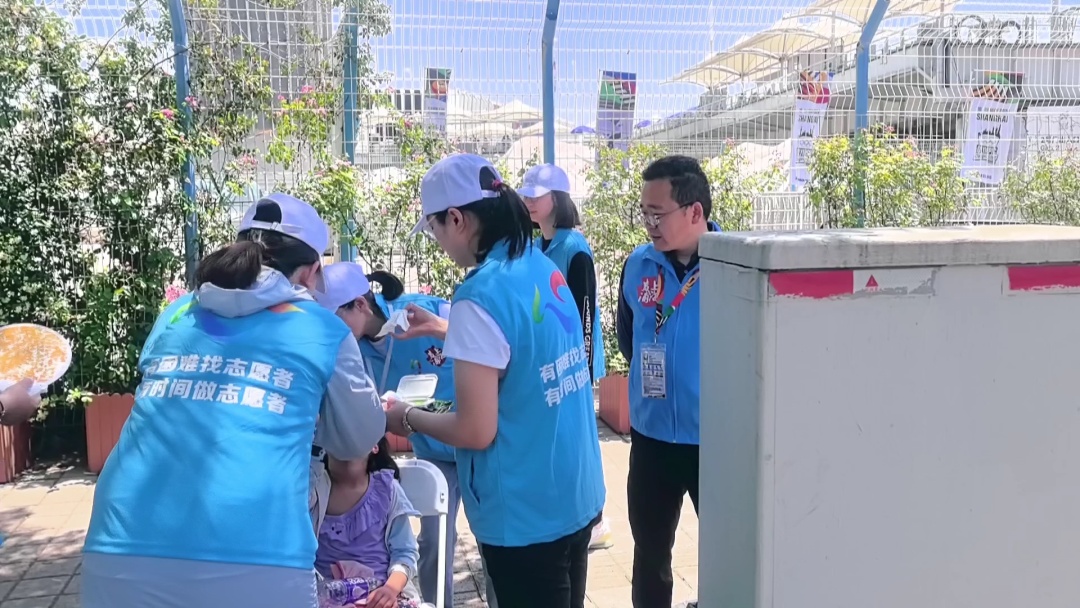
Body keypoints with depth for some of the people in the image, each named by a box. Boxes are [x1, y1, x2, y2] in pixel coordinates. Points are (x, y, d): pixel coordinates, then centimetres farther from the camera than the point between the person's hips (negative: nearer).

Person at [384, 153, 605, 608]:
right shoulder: (545, 268, 2)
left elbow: (476, 431, -21)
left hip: (525, 515, -8)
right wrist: (448, 331, 22)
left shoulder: (480, 295, -22)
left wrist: (408, 418, -4)